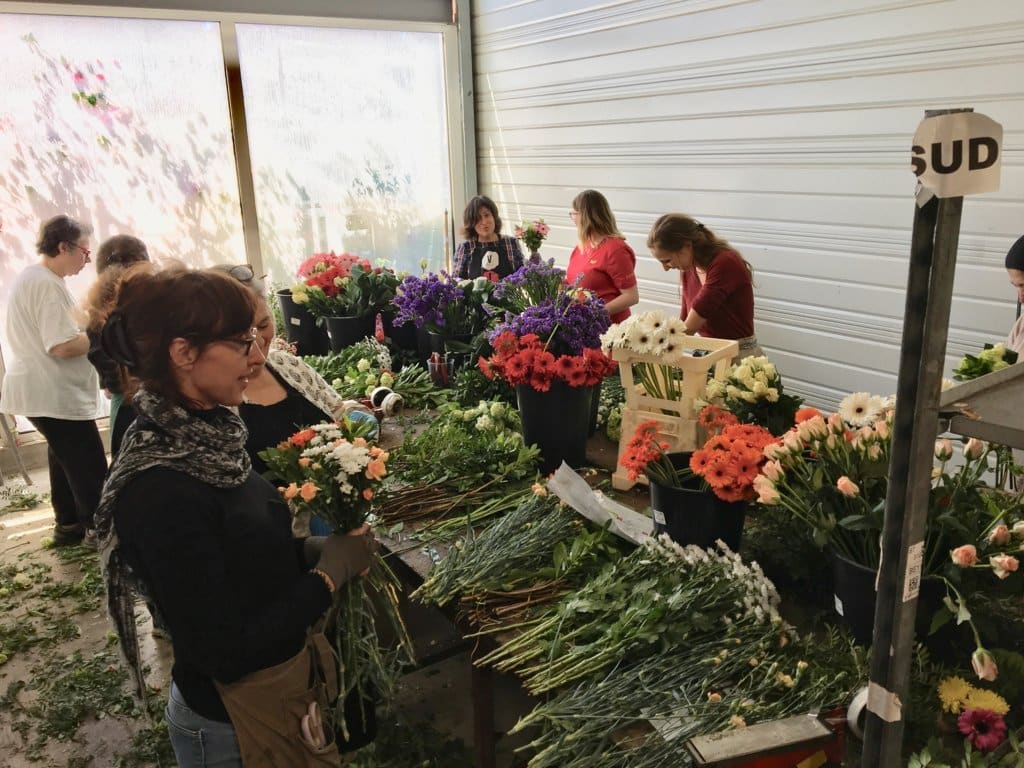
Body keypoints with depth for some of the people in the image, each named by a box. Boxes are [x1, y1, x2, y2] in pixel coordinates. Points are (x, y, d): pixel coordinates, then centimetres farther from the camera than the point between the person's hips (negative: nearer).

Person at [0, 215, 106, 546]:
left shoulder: (31, 278, 15)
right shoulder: (47, 284, -19)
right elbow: (64, 346, -26)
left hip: (44, 391, 11)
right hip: (55, 395, -11)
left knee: (67, 460, 20)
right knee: (90, 469, -3)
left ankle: (69, 525, 30)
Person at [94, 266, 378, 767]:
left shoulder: (204, 434, -4)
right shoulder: (163, 493, -29)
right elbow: (223, 651, -26)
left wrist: (314, 548, -7)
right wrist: (331, 569, -20)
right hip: (233, 723, -7)